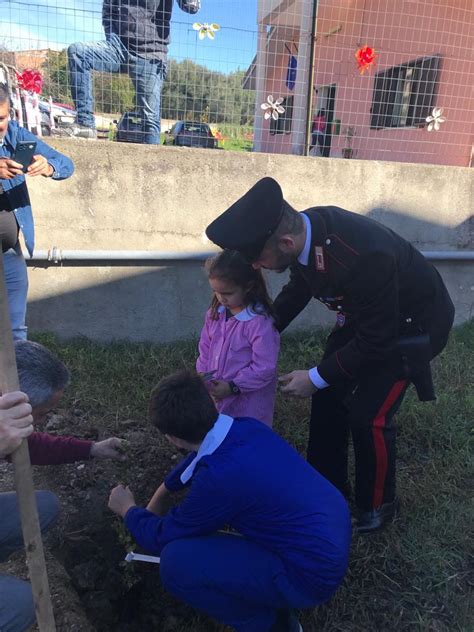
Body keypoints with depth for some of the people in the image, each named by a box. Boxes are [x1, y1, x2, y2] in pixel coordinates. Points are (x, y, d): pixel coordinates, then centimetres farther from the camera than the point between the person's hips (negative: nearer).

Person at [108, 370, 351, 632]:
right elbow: (201, 455, 17)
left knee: (175, 561, -15)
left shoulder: (220, 477, -28)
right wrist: (162, 492, 32)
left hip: (312, 573, -8)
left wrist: (128, 509, 11)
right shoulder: (245, 427, -6)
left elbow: (162, 537, -9)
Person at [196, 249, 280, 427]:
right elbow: (205, 347, 9)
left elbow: (264, 368, -22)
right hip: (217, 393, 7)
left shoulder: (260, 323, -24)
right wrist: (202, 375, -3)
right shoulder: (215, 313, -2)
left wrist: (233, 387, -22)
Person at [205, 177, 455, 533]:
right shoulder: (302, 228, -18)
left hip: (411, 324, -7)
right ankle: (328, 485, 30)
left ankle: (378, 505, 23)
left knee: (369, 416, -6)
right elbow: (298, 289, 3)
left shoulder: (362, 256, -42)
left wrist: (317, 377, -19)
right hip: (365, 314, 7)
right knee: (329, 396, 8)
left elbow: (377, 340, -28)